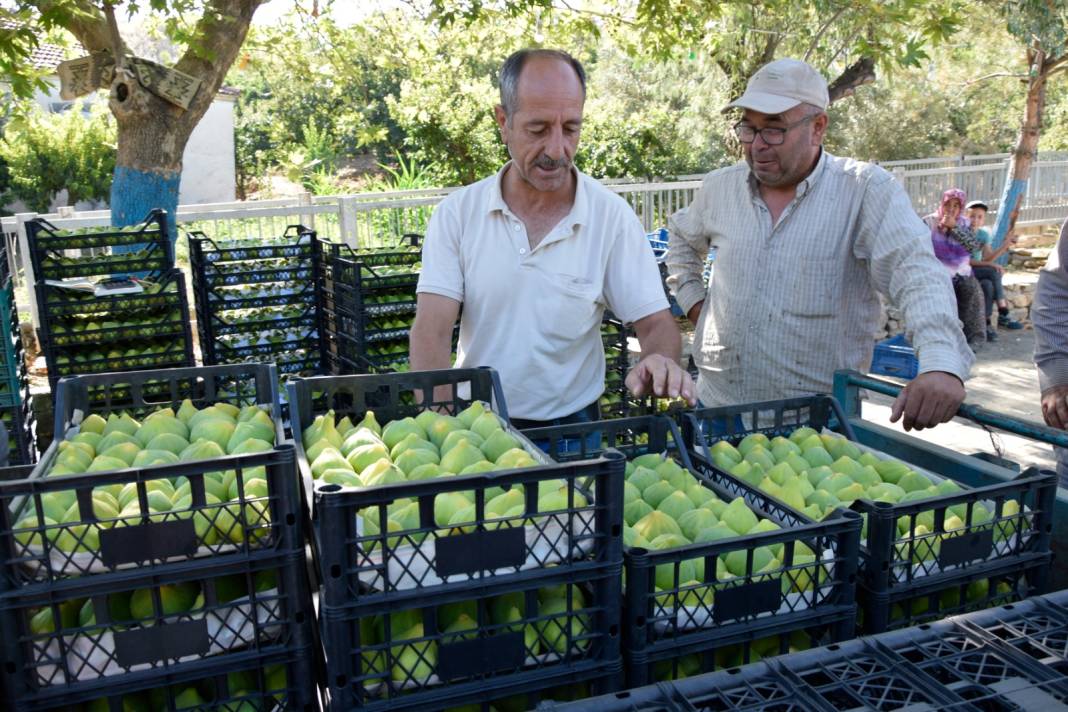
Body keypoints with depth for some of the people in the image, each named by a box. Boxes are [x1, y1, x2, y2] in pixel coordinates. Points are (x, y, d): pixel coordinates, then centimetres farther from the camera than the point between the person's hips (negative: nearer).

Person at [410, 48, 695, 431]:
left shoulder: (612, 216, -3)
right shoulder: (458, 212, -2)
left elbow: (654, 323, 0)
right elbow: (432, 331, -7)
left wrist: (661, 361, -23)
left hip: (573, 424, 0)